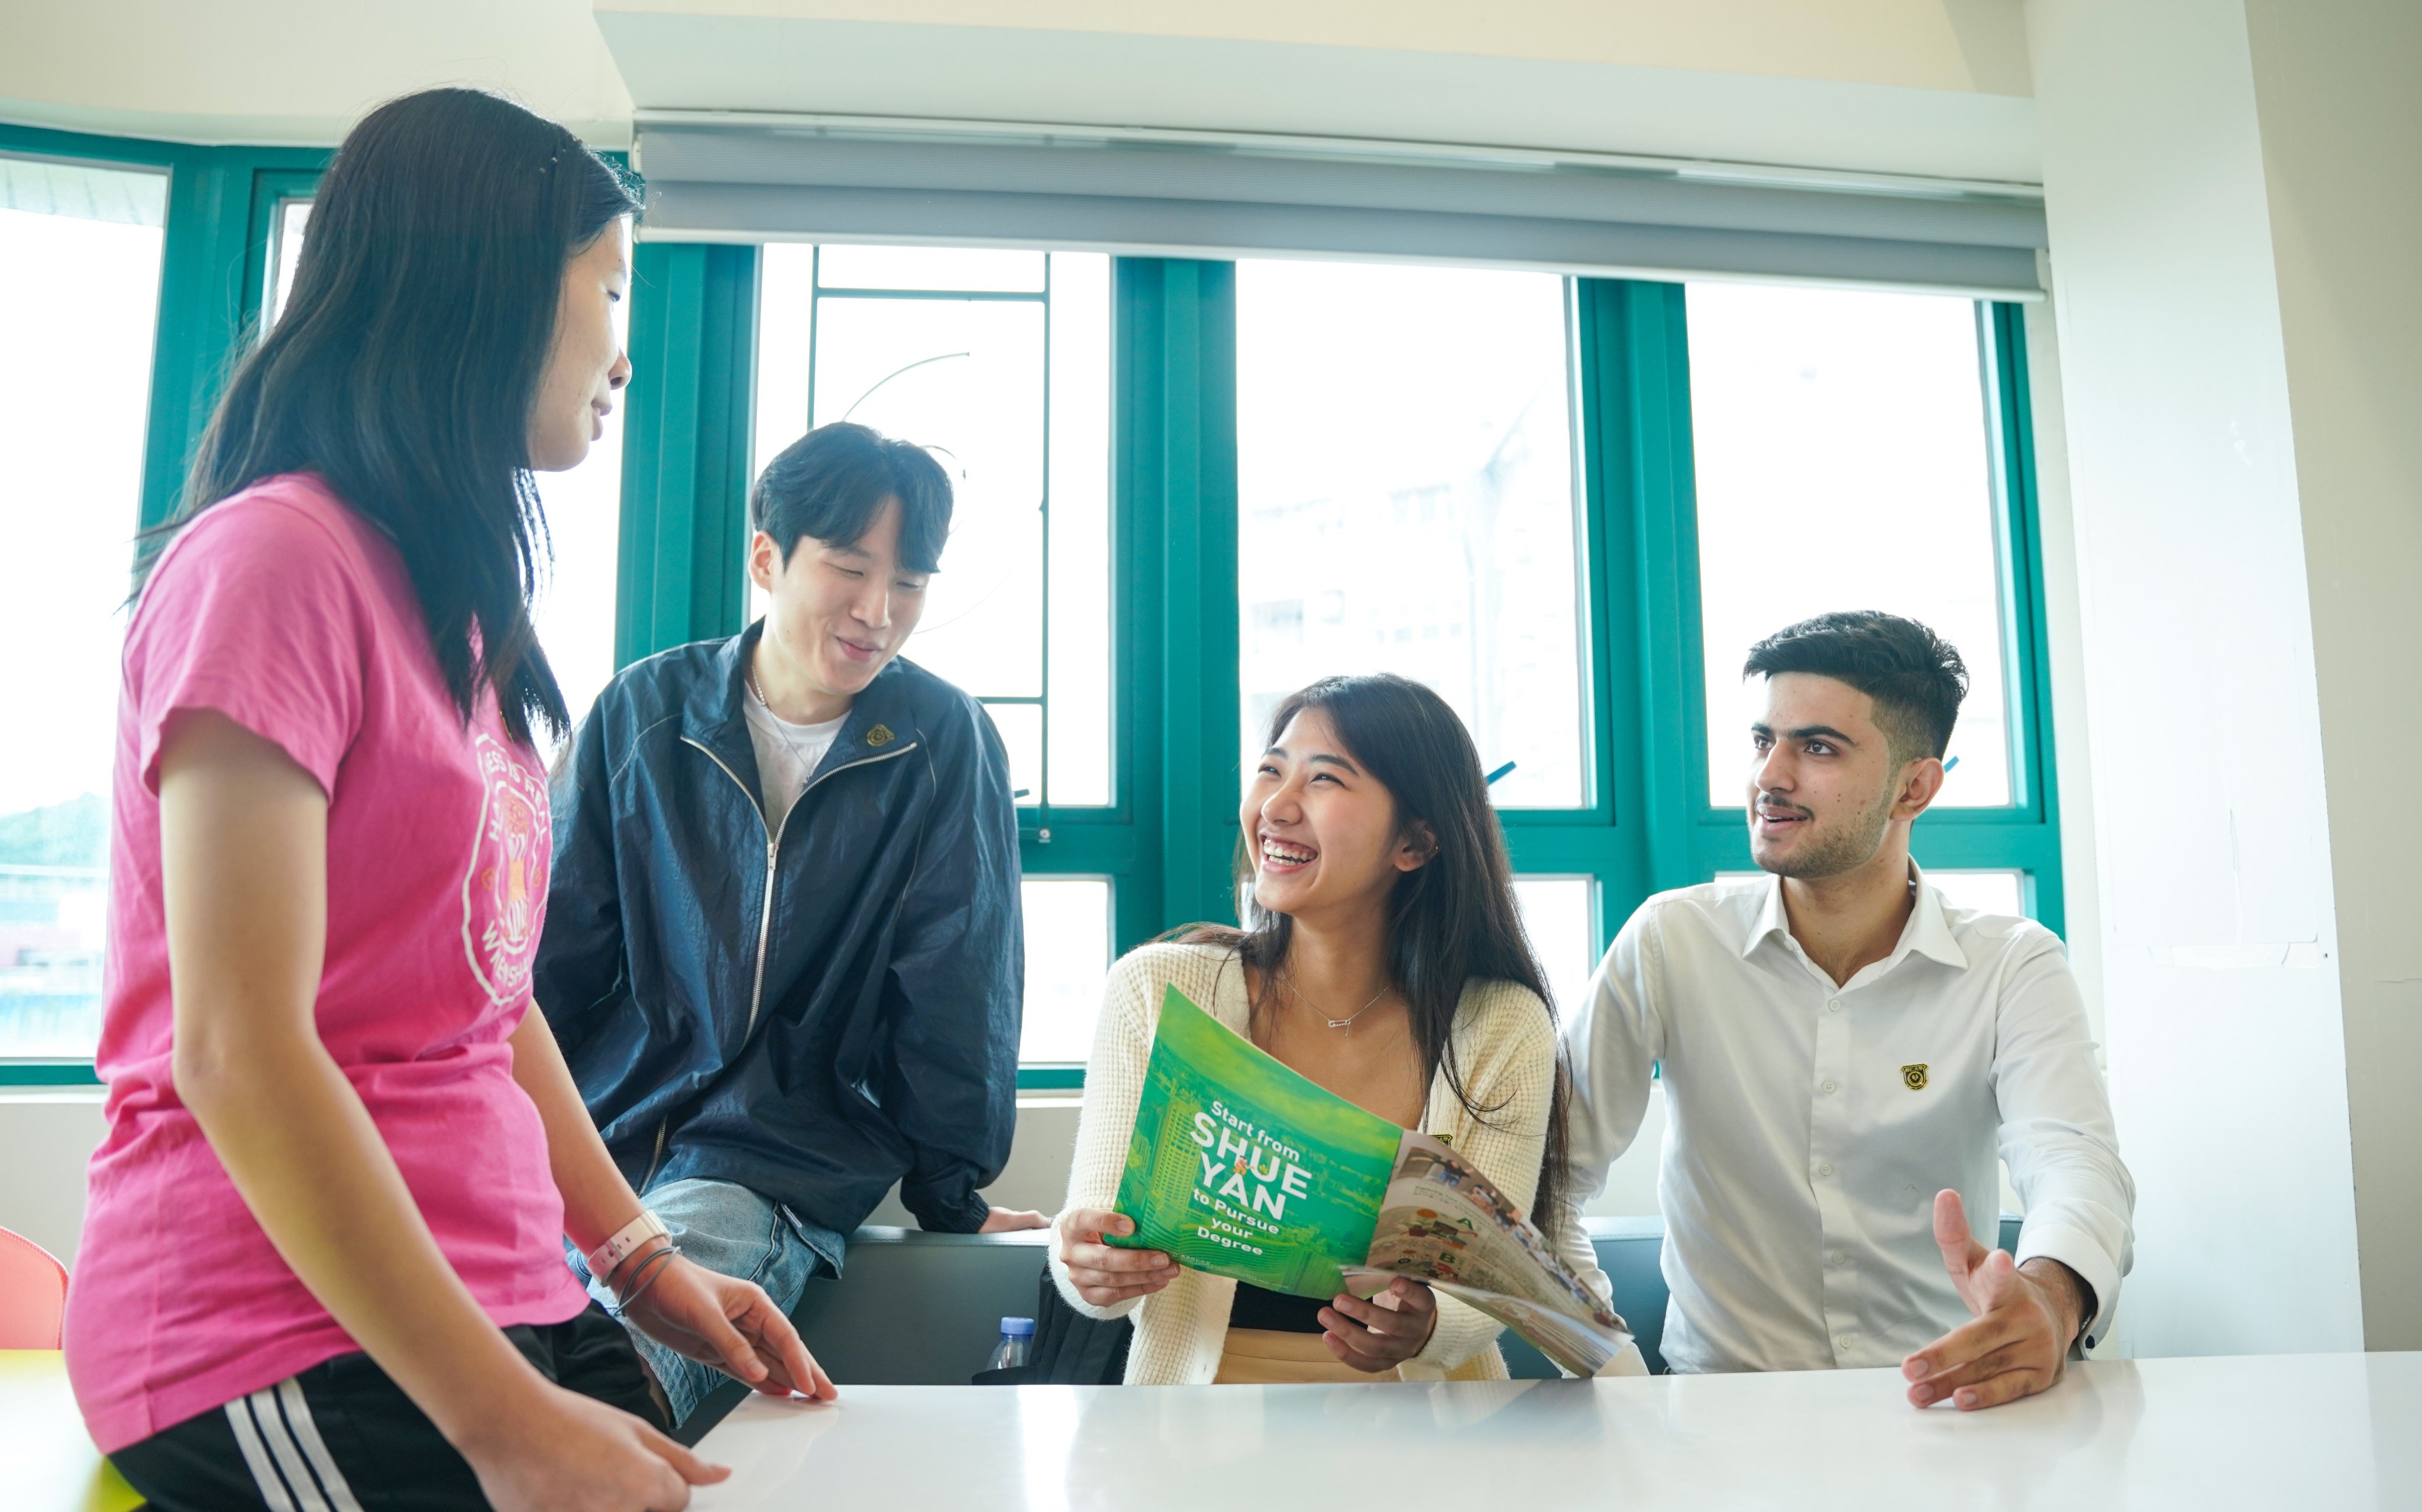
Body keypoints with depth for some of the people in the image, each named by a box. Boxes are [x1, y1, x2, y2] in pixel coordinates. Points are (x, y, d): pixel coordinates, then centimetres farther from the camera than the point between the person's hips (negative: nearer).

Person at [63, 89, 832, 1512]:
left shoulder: (447, 600, 13)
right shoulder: (275, 558, -13)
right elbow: (239, 1052, -19)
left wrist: (640, 1258, 10)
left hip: (502, 1293, 7)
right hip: (290, 1340, -7)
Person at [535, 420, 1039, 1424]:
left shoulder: (946, 742, -2)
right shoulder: (643, 711, 4)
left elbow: (955, 992, 1)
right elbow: (556, 952, 10)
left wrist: (950, 1192, 6)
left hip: (783, 1162, -3)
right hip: (597, 1135, 3)